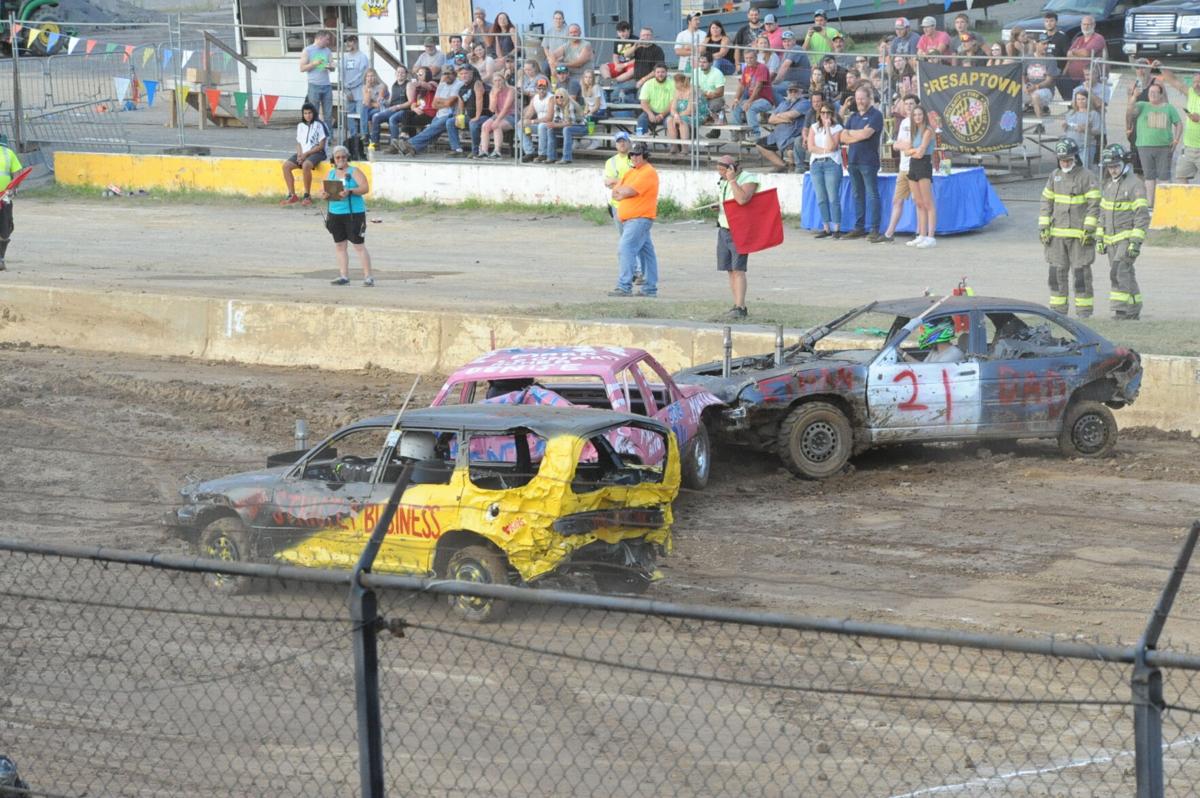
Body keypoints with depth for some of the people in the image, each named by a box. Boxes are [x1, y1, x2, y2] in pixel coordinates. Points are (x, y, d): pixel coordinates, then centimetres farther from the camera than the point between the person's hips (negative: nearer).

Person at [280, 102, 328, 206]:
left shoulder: (319, 125, -4)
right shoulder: (300, 126, 16)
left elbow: (321, 146, -8)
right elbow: (299, 143, 17)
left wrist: (306, 154, -15)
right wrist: (300, 154, -5)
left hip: (316, 153, -6)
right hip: (303, 153, 6)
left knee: (306, 165, -38)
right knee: (286, 165, -19)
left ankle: (307, 196, -28)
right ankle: (292, 195, -17)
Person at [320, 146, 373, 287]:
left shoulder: (354, 172, -2)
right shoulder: (331, 174, 13)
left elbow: (365, 188, -13)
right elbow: (324, 193, 12)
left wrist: (350, 192, -28)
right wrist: (324, 195, -13)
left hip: (354, 213, -5)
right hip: (335, 214, 5)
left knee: (359, 246, -6)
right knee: (339, 246, 6)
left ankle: (368, 277, -4)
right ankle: (344, 276, 12)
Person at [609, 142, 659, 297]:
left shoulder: (648, 173, -12)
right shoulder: (631, 172, 18)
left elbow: (629, 192, -20)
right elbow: (615, 192, 13)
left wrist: (620, 190, 1)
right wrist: (625, 191, -8)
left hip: (639, 219, -10)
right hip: (629, 219, 10)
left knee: (626, 248, -19)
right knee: (646, 252, 12)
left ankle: (624, 287, -25)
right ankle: (650, 289, 16)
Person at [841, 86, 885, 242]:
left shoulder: (875, 115, -4)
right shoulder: (853, 116, 18)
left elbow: (866, 133, -16)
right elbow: (843, 137, 10)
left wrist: (851, 133, 1)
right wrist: (859, 135, -6)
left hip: (868, 161, -7)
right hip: (853, 161, 7)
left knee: (872, 195, -7)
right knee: (857, 195, 10)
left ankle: (874, 229, -9)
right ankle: (859, 227, 15)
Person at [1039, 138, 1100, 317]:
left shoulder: (1087, 177, -4)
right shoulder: (1054, 176, 11)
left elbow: (1094, 205, -7)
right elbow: (1046, 203, 13)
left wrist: (1089, 229, -13)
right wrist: (1043, 228, 6)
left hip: (1079, 233, -4)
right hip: (1057, 233, 4)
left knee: (1081, 272, -3)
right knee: (1057, 271, 4)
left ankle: (1084, 308, 3)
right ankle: (1058, 308, 11)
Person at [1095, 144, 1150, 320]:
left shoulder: (1135, 185, -11)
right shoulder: (1107, 184, 13)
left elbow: (1142, 215, -14)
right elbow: (1103, 213, 20)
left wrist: (1136, 241, -20)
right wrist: (1100, 238, 15)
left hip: (1128, 237, -8)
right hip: (1111, 239, 8)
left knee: (1119, 271, -18)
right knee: (1125, 274, 10)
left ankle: (1122, 310, -17)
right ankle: (1133, 310, 17)